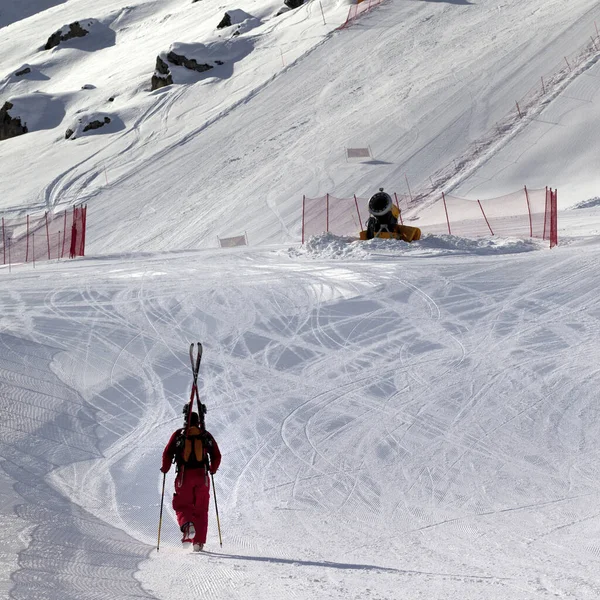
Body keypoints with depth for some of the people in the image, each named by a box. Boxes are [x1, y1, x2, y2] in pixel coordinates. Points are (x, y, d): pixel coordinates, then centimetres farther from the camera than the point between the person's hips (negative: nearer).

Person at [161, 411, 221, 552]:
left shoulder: (178, 434, 5)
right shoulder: (206, 435, 10)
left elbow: (168, 453, -1)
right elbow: (217, 456, 10)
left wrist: (165, 469, 14)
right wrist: (212, 469, 28)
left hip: (184, 476, -1)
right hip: (202, 476, 2)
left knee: (182, 506, 6)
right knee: (201, 510, 9)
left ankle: (187, 525, -28)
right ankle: (199, 542, 4)